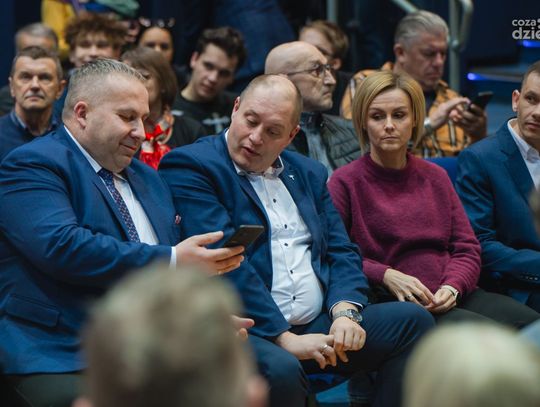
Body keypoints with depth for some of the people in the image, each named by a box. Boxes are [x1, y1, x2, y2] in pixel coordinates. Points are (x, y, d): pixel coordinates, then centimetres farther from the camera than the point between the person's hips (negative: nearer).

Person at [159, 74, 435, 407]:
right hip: (250, 333, -7)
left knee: (413, 319, -8)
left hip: (319, 326, 7)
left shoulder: (310, 173, 19)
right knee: (280, 369, -37)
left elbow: (342, 252, 16)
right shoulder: (189, 167, -4)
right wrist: (285, 339, -19)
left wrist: (346, 311, -6)